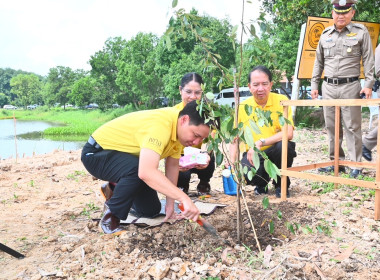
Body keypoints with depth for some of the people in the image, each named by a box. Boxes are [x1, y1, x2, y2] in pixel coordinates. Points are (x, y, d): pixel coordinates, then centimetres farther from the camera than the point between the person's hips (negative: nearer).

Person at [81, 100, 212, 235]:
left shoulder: (181, 128, -9)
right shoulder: (160, 125, -38)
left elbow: (172, 165, 1)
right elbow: (146, 172, -51)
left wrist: (170, 204, -2)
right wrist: (184, 198, -53)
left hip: (125, 158, 8)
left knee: (151, 210, 9)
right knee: (137, 169, -39)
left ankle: (117, 191, 36)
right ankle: (110, 216, -14)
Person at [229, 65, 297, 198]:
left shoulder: (281, 101, -7)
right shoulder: (242, 107, -2)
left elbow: (288, 133, -19)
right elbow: (234, 141, 3)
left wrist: (260, 142, -27)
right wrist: (232, 164, -12)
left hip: (276, 152, 0)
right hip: (253, 154, 0)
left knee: (283, 146, -35)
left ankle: (282, 185, -5)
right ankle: (261, 184, 8)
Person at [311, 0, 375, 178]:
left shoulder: (361, 32, 2)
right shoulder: (325, 34, 12)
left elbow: (368, 60, 0)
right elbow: (318, 62, 16)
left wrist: (368, 84, -8)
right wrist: (314, 85, 12)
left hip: (350, 86, -4)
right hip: (328, 87, 4)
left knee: (352, 127, -3)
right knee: (331, 126, 7)